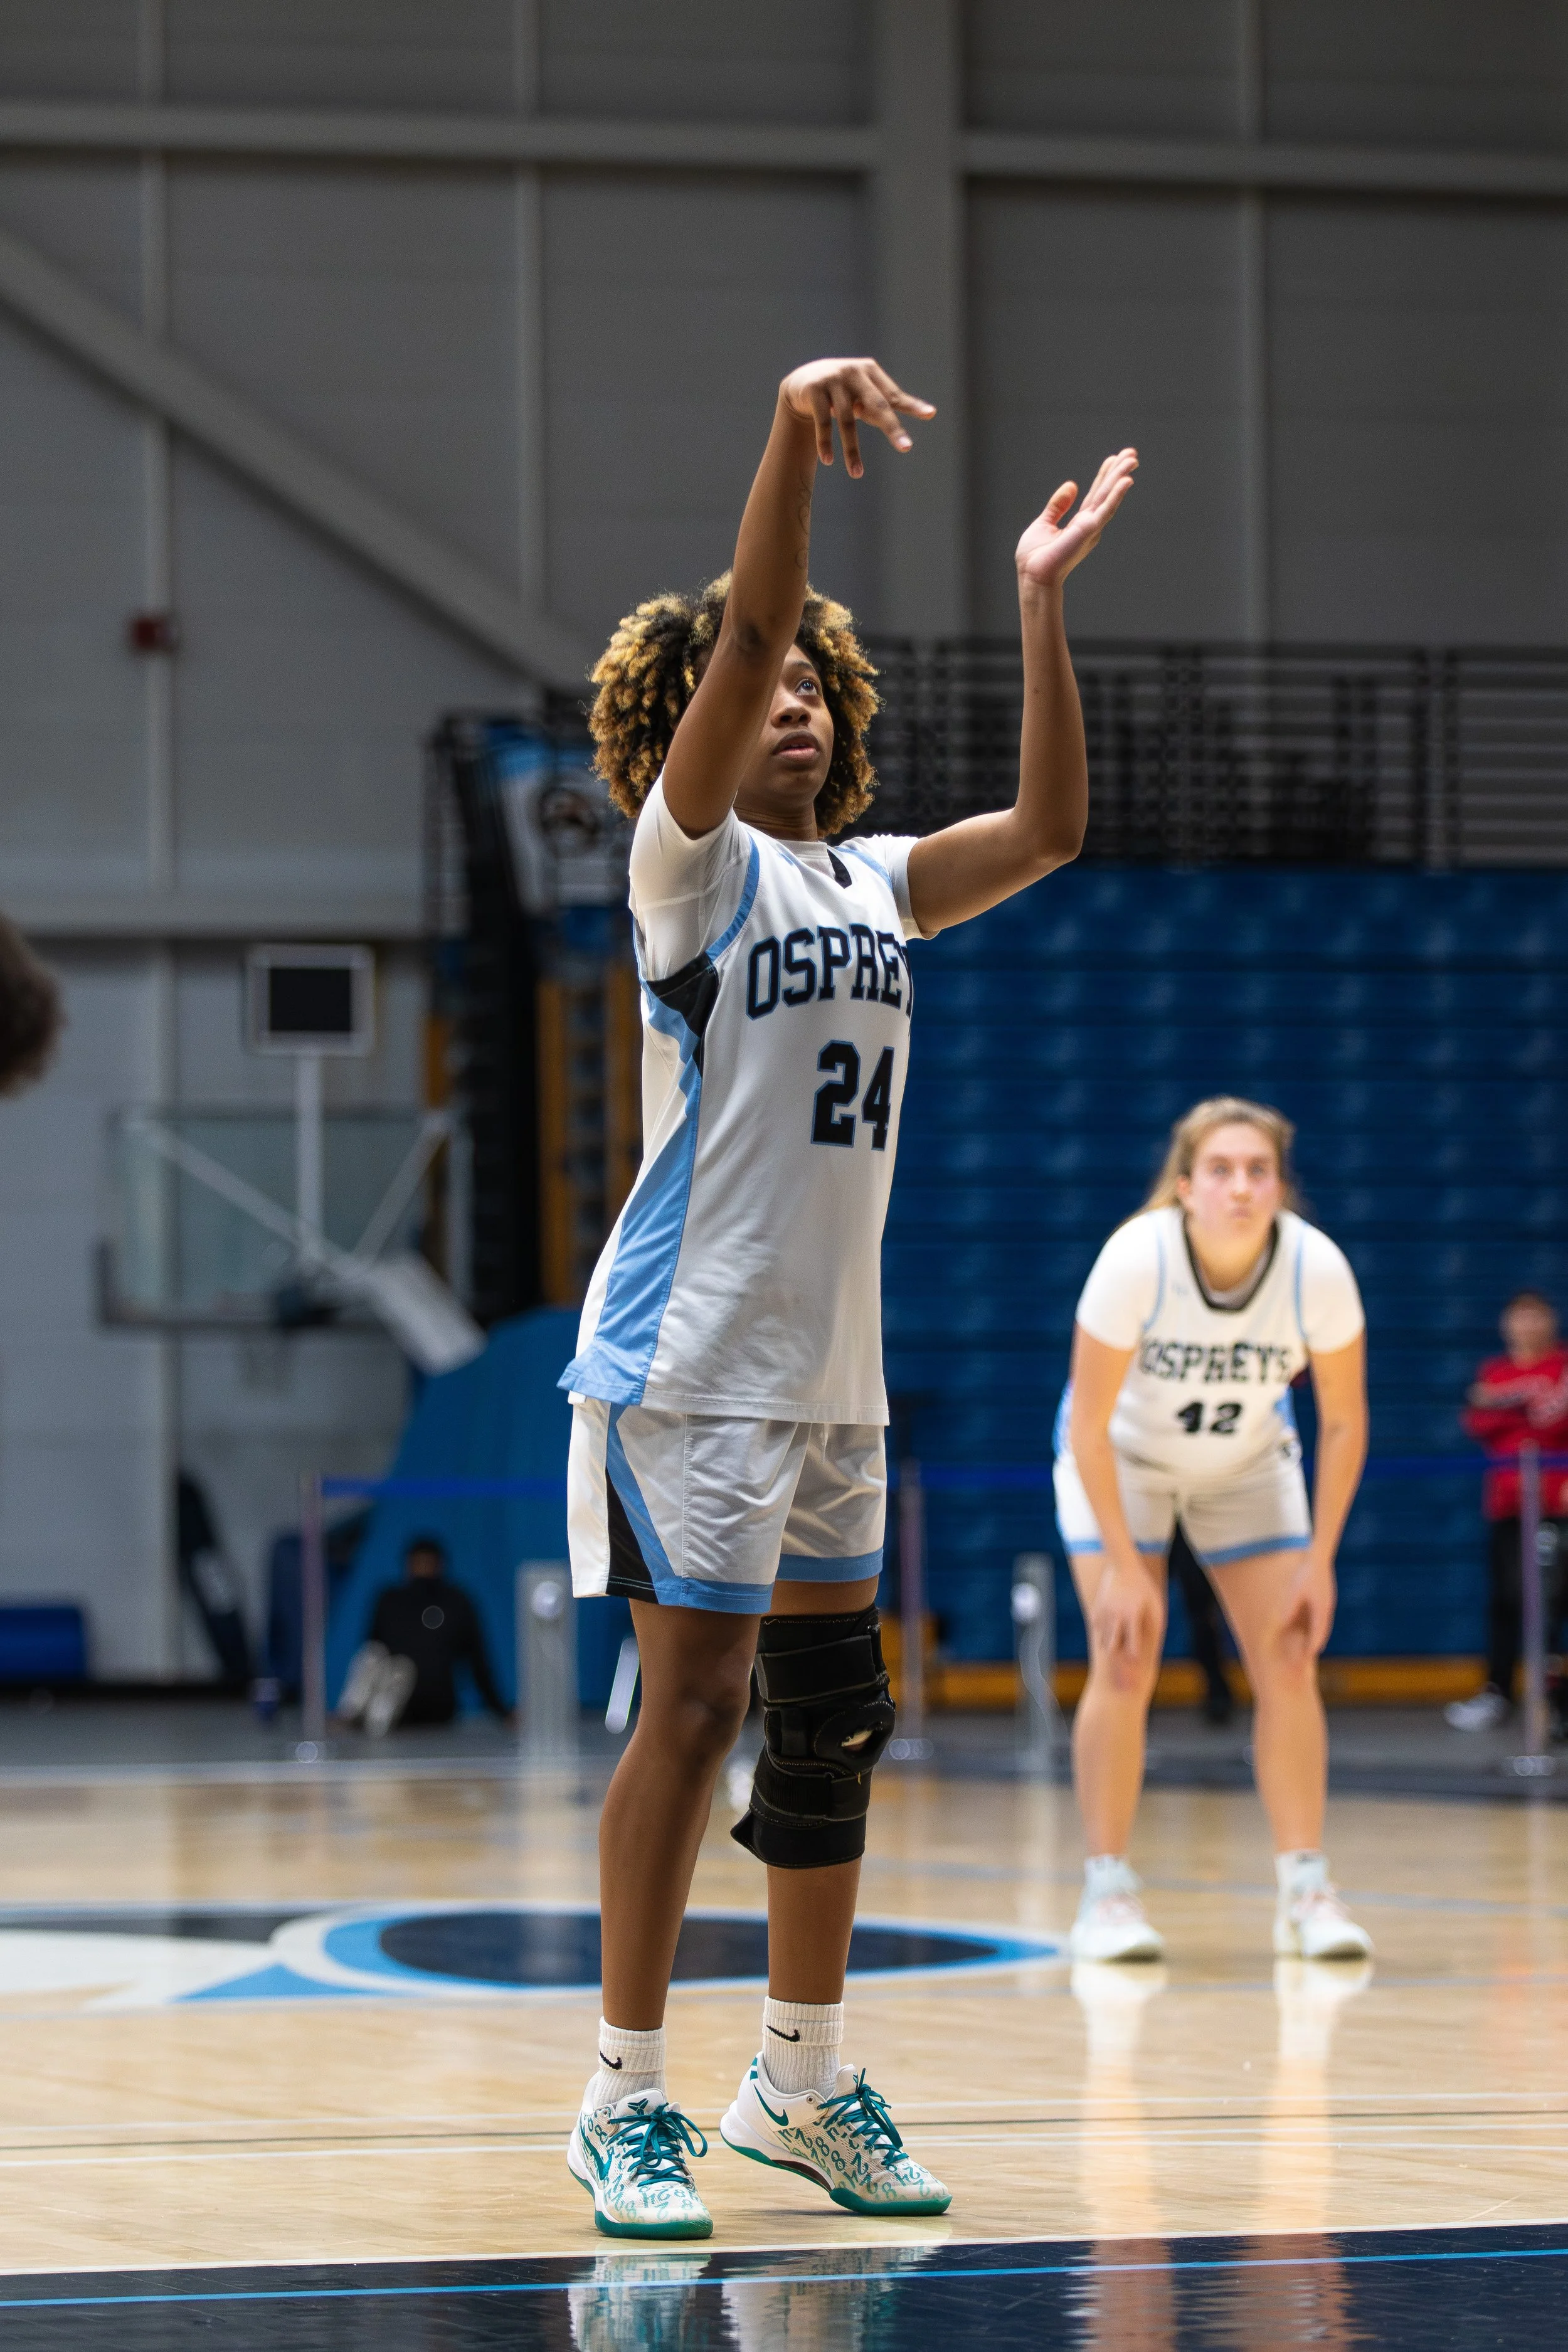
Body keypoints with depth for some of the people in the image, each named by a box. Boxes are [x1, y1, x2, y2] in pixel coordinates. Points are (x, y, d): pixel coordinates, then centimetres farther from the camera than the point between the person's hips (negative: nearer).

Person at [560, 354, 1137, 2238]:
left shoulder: (873, 883, 14)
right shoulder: (694, 863, -5)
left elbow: (1048, 828, 8)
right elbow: (736, 645, -18)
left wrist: (1040, 604, 3)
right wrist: (793, 442, -31)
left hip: (834, 1369, 7)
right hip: (694, 1357, -7)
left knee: (832, 1725, 11)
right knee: (695, 1705, -11)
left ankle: (802, 2083, 21)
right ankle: (627, 2097, -4)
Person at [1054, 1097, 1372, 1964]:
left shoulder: (1317, 1269, -27)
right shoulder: (1136, 1260, -33)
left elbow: (1345, 1421, -13)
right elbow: (1088, 1426, -24)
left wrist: (1319, 1562, -14)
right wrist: (1124, 1567, -25)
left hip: (1248, 1463, 2)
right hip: (1122, 1458, -2)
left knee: (1290, 1665, -8)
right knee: (1125, 1664, -15)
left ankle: (1305, 1891, 0)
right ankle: (1106, 1892, -7)